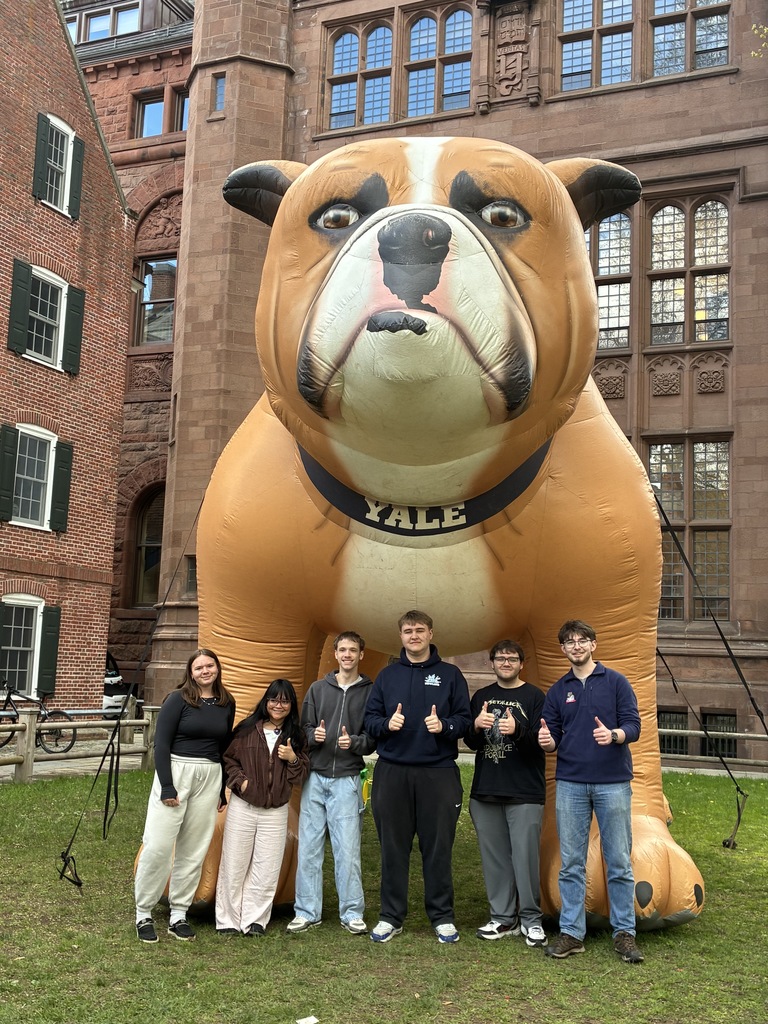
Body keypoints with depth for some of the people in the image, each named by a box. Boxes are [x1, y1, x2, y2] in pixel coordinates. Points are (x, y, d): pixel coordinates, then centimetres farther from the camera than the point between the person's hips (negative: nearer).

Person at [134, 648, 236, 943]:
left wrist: (222, 790, 16)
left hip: (209, 778, 4)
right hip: (175, 772, -4)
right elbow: (161, 744, -7)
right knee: (158, 846, -6)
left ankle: (178, 915, 18)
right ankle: (143, 914, 8)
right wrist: (167, 787, -13)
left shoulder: (226, 703, 8)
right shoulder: (178, 699, -5)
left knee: (194, 851, 7)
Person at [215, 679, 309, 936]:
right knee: (234, 866, 4)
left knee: (266, 870, 4)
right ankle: (228, 921, 15)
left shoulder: (296, 736, 6)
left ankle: (255, 920, 15)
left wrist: (293, 759, -11)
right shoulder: (247, 729, 1)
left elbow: (301, 776, 7)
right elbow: (228, 760, 4)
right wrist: (240, 781, -11)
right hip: (242, 807, -1)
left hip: (276, 812, 1)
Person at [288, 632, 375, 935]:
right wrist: (314, 736, -10)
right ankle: (307, 912, 15)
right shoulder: (318, 689, 11)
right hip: (315, 776, 3)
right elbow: (304, 728, 11)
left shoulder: (370, 692, 3)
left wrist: (354, 743, -16)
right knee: (308, 847, 5)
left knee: (348, 849, -2)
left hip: (347, 779, -3)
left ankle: (352, 913, 10)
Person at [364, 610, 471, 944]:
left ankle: (442, 917, 16)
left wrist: (444, 726, -17)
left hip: (438, 772, -1)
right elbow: (369, 719, 8)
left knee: (438, 848, 3)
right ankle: (391, 916, 18)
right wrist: (387, 724, -12)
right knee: (393, 847, 7)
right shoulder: (387, 675, 11)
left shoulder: (450, 674, 6)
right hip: (392, 772, 2)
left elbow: (464, 719, 2)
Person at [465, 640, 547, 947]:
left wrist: (517, 730, -26)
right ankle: (503, 918, 18)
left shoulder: (534, 696, 0)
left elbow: (541, 742, -8)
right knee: (494, 857, 8)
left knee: (525, 856, -5)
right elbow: (469, 742, 11)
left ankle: (531, 919, 9)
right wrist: (476, 727, -11)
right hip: (485, 791, 4)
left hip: (525, 793, -4)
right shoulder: (481, 697, 13)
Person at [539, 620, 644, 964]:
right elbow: (552, 739, 11)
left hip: (612, 783, -2)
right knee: (571, 864, 5)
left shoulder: (615, 682, 3)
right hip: (570, 784, 2)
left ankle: (624, 932, 13)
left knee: (619, 863, 2)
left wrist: (614, 735, -24)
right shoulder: (557, 691, 12)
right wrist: (547, 741, -12)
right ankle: (571, 933, 12)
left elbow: (634, 725, -3)